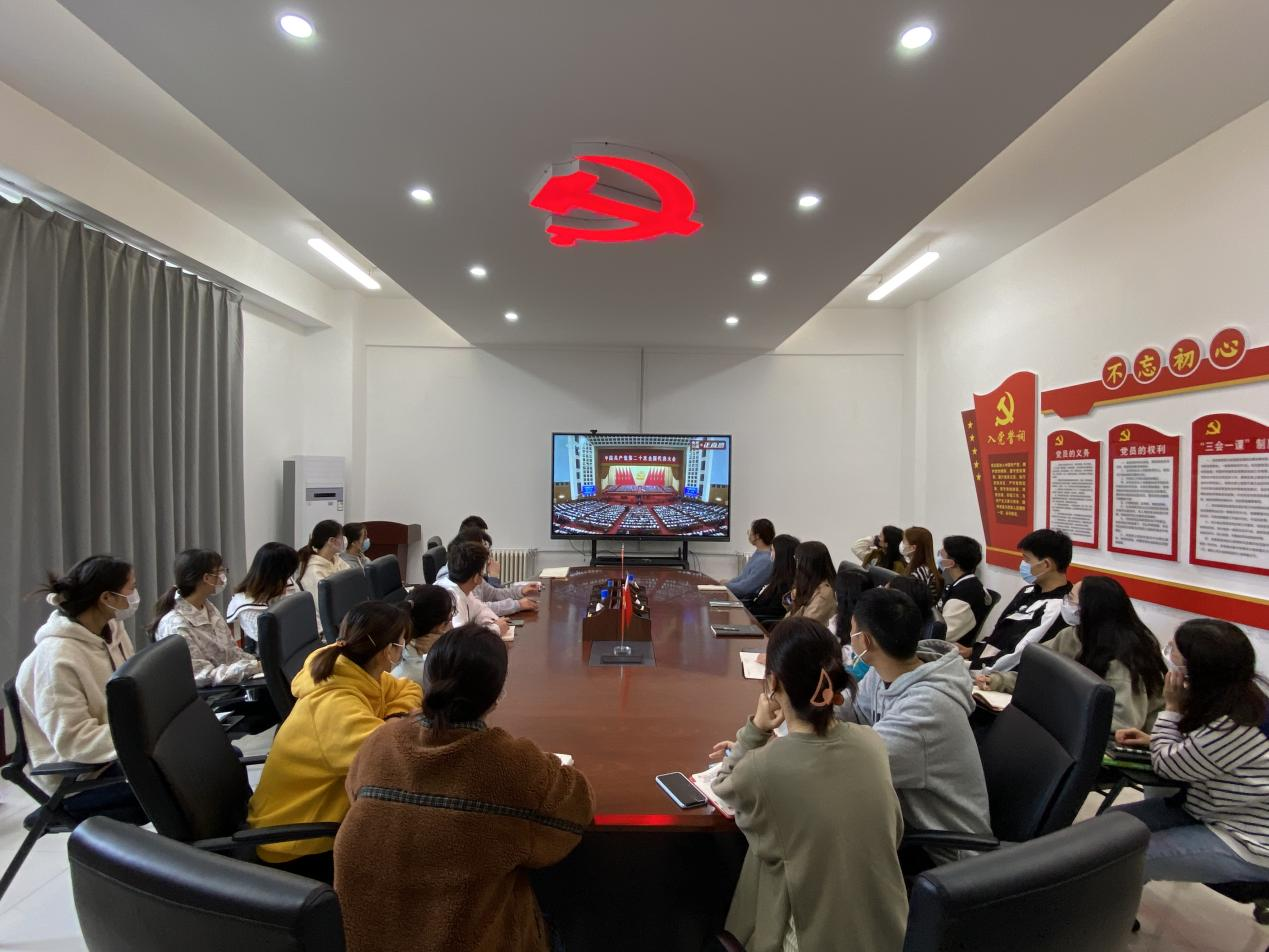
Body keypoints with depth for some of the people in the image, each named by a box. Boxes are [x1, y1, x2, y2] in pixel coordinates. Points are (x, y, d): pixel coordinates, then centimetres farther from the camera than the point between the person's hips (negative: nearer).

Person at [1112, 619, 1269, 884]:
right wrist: (1153, 740, 1)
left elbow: (1166, 764, -16)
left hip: (1246, 844, -8)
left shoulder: (1233, 728, -34)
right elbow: (1198, 746, 13)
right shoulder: (1241, 690, -6)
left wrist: (1172, 707, -14)